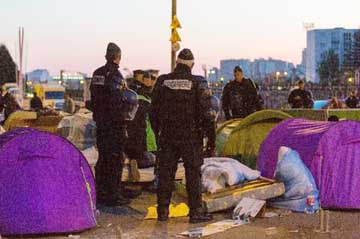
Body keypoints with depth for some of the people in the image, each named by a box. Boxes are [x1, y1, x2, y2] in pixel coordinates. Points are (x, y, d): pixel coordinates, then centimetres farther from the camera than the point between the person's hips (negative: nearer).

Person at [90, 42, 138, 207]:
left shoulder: (96, 74, 11)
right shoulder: (114, 75, -14)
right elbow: (117, 101, -20)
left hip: (100, 122, 8)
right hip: (115, 124, -8)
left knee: (103, 157, 14)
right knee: (115, 159, -2)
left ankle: (100, 193, 20)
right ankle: (113, 195, 0)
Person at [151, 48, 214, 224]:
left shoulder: (162, 81, 2)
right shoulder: (198, 83, -8)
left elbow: (154, 110, 7)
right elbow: (205, 111, -9)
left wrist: (157, 132, 15)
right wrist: (205, 130, 4)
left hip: (167, 135, 3)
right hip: (191, 136, -3)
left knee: (165, 172, 10)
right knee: (193, 173, 4)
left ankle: (162, 211, 16)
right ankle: (196, 212, 7)